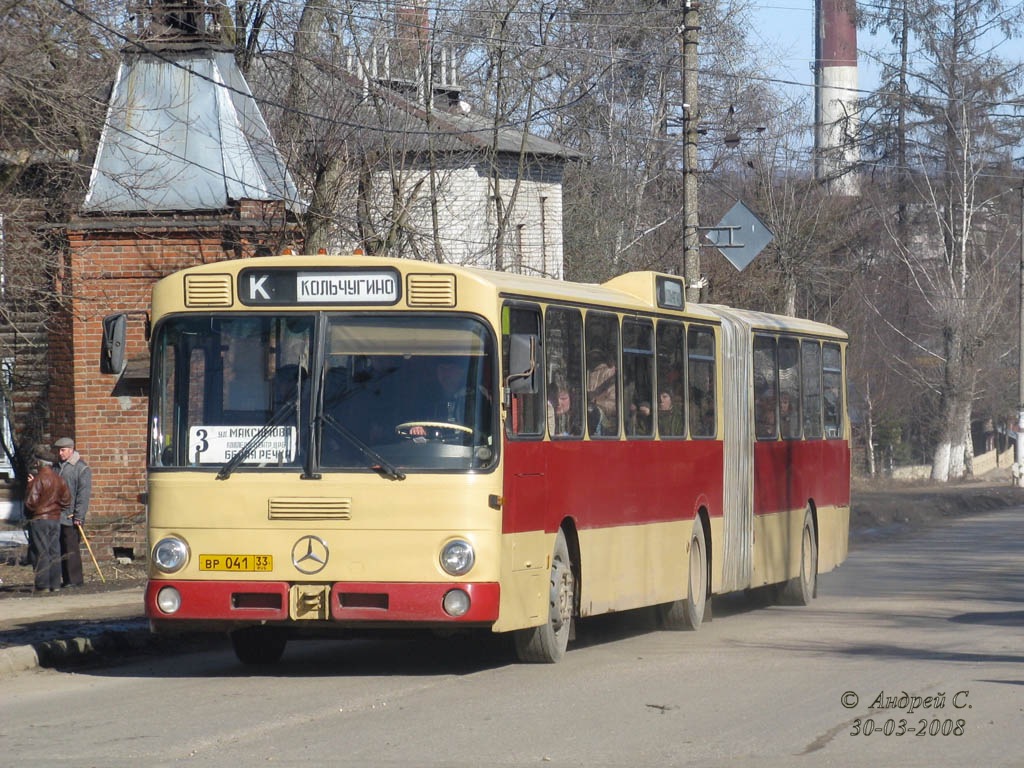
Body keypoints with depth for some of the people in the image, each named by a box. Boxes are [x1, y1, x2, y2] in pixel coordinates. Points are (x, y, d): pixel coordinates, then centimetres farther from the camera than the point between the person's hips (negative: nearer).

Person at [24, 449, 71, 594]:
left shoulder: (38, 480, -14)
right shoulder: (59, 479, 8)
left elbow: (31, 502, -18)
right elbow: (66, 501, 11)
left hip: (39, 520, -7)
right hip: (55, 520, 7)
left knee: (40, 553, -4)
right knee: (54, 552, 9)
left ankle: (43, 586, -7)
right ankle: (55, 584, 10)